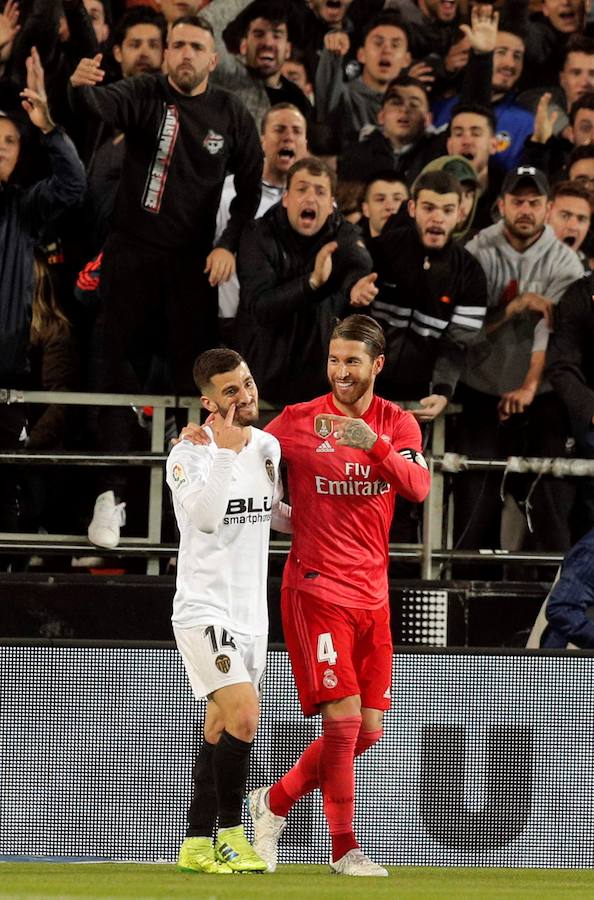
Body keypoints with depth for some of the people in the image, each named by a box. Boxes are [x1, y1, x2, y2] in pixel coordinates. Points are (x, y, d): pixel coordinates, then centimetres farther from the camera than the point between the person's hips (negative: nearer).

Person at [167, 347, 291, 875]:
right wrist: (226, 450, -28)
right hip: (205, 609, -7)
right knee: (244, 714, -20)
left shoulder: (268, 446, 9)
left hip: (251, 613, 7)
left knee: (221, 730, 11)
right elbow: (205, 515, -28)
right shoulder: (190, 453, -12)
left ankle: (198, 845, 18)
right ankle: (230, 835, -11)